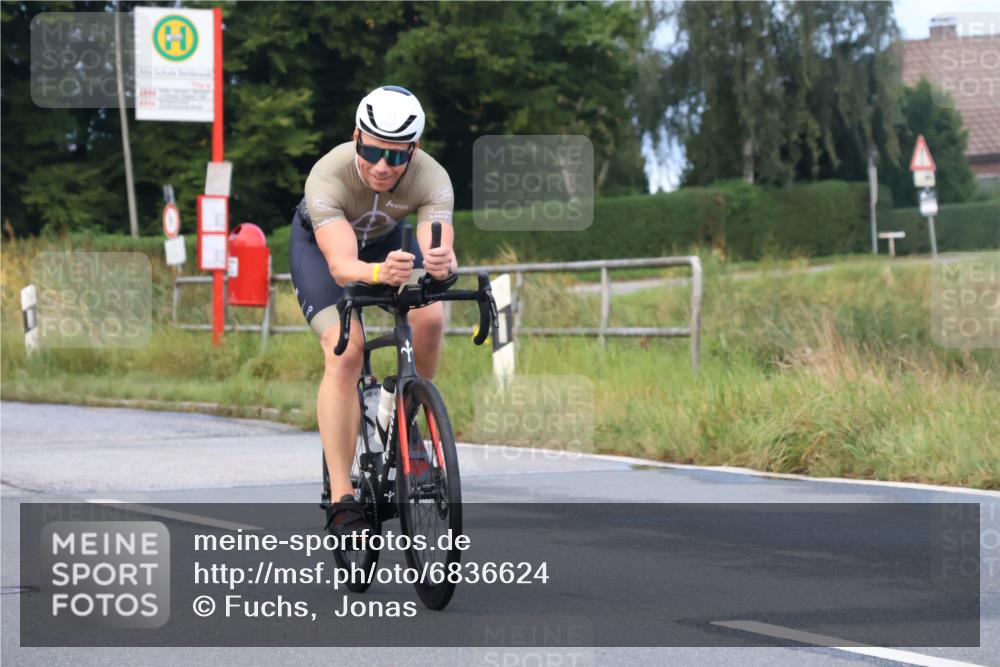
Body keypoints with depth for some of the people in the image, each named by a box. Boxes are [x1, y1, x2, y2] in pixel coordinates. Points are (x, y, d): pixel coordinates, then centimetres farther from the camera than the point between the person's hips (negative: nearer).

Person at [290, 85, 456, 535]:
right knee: (344, 351, -24)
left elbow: (440, 248, -46)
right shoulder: (329, 177, -39)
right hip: (319, 242, -3)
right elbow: (341, 265, -50)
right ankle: (342, 499, -23)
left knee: (430, 318, -25)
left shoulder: (432, 180, -32)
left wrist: (441, 263, -70)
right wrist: (379, 274, -72)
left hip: (386, 242, 3)